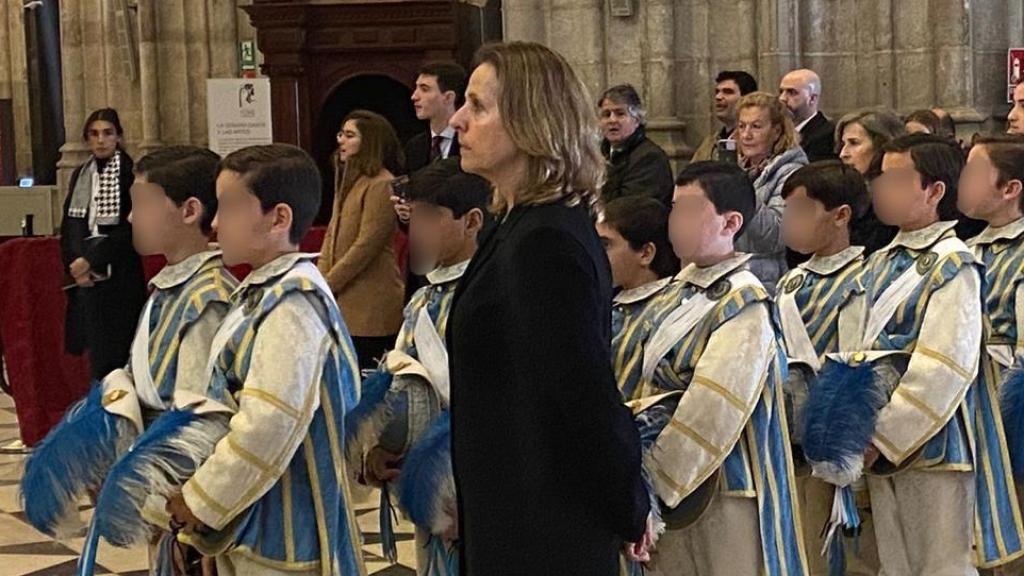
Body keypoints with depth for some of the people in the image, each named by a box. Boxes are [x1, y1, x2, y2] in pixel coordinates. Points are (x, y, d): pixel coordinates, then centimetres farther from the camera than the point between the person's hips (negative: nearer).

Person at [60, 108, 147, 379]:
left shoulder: (130, 173, -6)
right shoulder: (80, 175, 12)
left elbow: (130, 229, -11)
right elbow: (69, 226, 11)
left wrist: (92, 260, -12)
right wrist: (75, 265, -5)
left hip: (118, 273, -5)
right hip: (85, 276, 5)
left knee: (117, 350, -7)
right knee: (95, 349, 6)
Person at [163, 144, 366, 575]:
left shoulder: (291, 304, -20)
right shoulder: (261, 293, 10)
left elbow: (267, 427, -26)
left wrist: (200, 502, -16)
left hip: (282, 537, -9)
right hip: (249, 525, 9)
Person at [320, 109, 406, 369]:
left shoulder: (381, 185, -12)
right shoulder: (350, 181, 17)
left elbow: (367, 244, -17)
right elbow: (332, 234, 16)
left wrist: (328, 283, -12)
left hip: (371, 306, -9)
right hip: (344, 304, 9)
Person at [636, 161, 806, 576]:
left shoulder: (742, 305, -15)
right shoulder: (684, 291, 8)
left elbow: (709, 417, -21)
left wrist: (651, 483, -16)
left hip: (718, 493, -7)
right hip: (672, 485, 7)